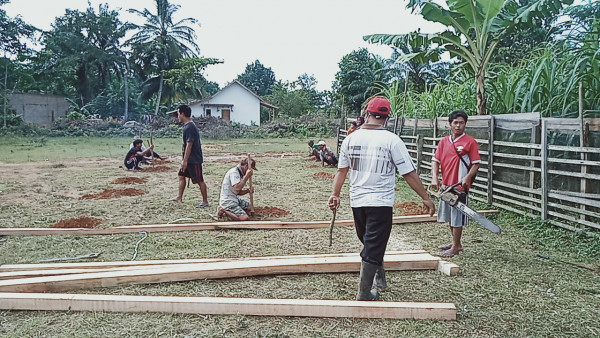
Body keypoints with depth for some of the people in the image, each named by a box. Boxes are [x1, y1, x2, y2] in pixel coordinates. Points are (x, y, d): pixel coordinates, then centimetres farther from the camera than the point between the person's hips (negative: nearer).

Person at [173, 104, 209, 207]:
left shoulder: (189, 127, -20)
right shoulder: (188, 126, 12)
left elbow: (189, 145, -24)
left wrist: (185, 160, -23)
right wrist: (185, 160, 22)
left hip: (194, 160, -11)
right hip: (189, 159, 11)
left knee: (199, 180, -2)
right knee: (181, 176, 17)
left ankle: (205, 201, 5)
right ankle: (179, 197, 27)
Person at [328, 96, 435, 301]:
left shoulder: (351, 138, 2)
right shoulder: (391, 140, -10)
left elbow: (341, 170, 9)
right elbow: (409, 174, -8)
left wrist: (335, 194, 19)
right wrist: (426, 198, 0)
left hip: (357, 201, 5)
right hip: (381, 202, -4)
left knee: (369, 243, 21)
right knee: (374, 247, 2)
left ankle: (379, 278, 35)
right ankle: (364, 294, 8)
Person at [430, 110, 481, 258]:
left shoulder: (470, 142, -7)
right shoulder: (443, 142, 9)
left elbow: (476, 164, -8)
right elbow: (435, 160, 7)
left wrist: (467, 178, -22)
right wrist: (434, 178, -6)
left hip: (460, 186, -6)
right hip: (445, 185, 6)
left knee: (457, 217, 0)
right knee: (450, 216, 17)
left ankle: (455, 247, 11)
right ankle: (456, 243, 32)